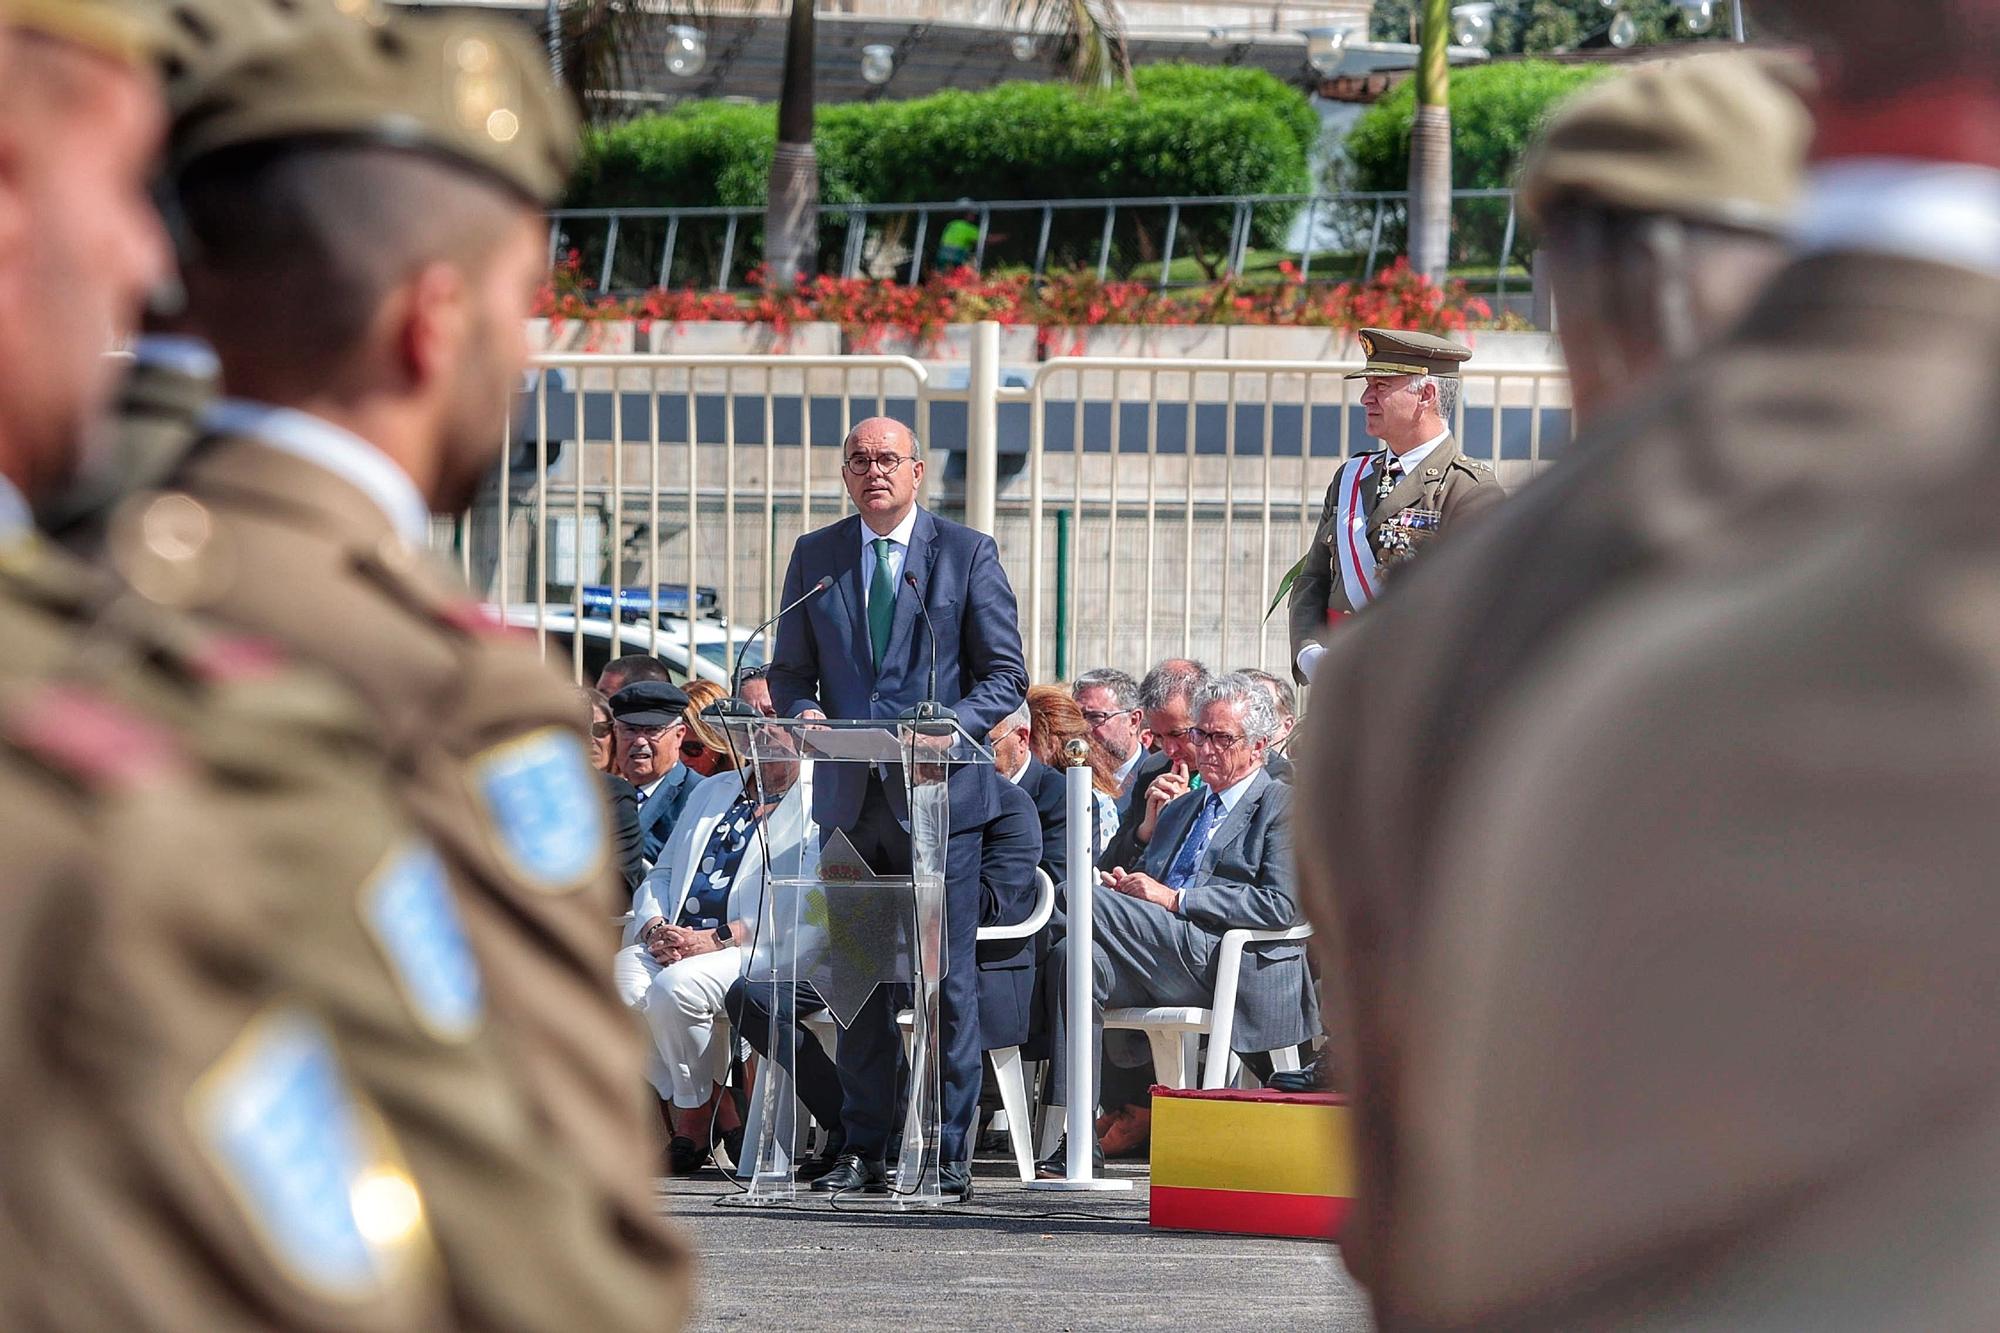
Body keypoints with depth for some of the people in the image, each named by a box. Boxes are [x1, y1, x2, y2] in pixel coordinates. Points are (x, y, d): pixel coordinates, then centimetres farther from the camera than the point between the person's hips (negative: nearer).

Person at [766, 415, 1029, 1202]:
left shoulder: (968, 554, 3)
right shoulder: (815, 557, 12)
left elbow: (1006, 676, 2)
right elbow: (788, 671, 15)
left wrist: (950, 726, -16)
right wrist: (805, 712, -7)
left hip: (940, 792, -3)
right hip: (850, 798, 3)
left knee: (948, 979, -4)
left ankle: (948, 1154, 1)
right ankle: (864, 1150, 12)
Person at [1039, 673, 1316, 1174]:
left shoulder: (1283, 807, 6)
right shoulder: (1181, 809, 31)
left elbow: (1280, 907, -8)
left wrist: (1175, 899, -11)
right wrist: (1127, 887, 5)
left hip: (1229, 964, -7)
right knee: (1072, 957, -26)